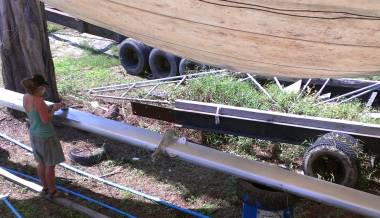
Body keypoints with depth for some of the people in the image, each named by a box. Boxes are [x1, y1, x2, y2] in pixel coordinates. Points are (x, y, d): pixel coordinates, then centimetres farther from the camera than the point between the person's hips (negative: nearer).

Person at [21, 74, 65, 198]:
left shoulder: (26, 97, -2)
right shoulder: (38, 100, -28)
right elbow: (46, 119, -24)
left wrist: (51, 107, 4)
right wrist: (54, 109, -10)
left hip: (34, 134, 8)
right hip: (46, 137, -8)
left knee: (41, 163, 23)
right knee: (50, 165, 11)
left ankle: (45, 188, 39)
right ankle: (52, 191, 26)